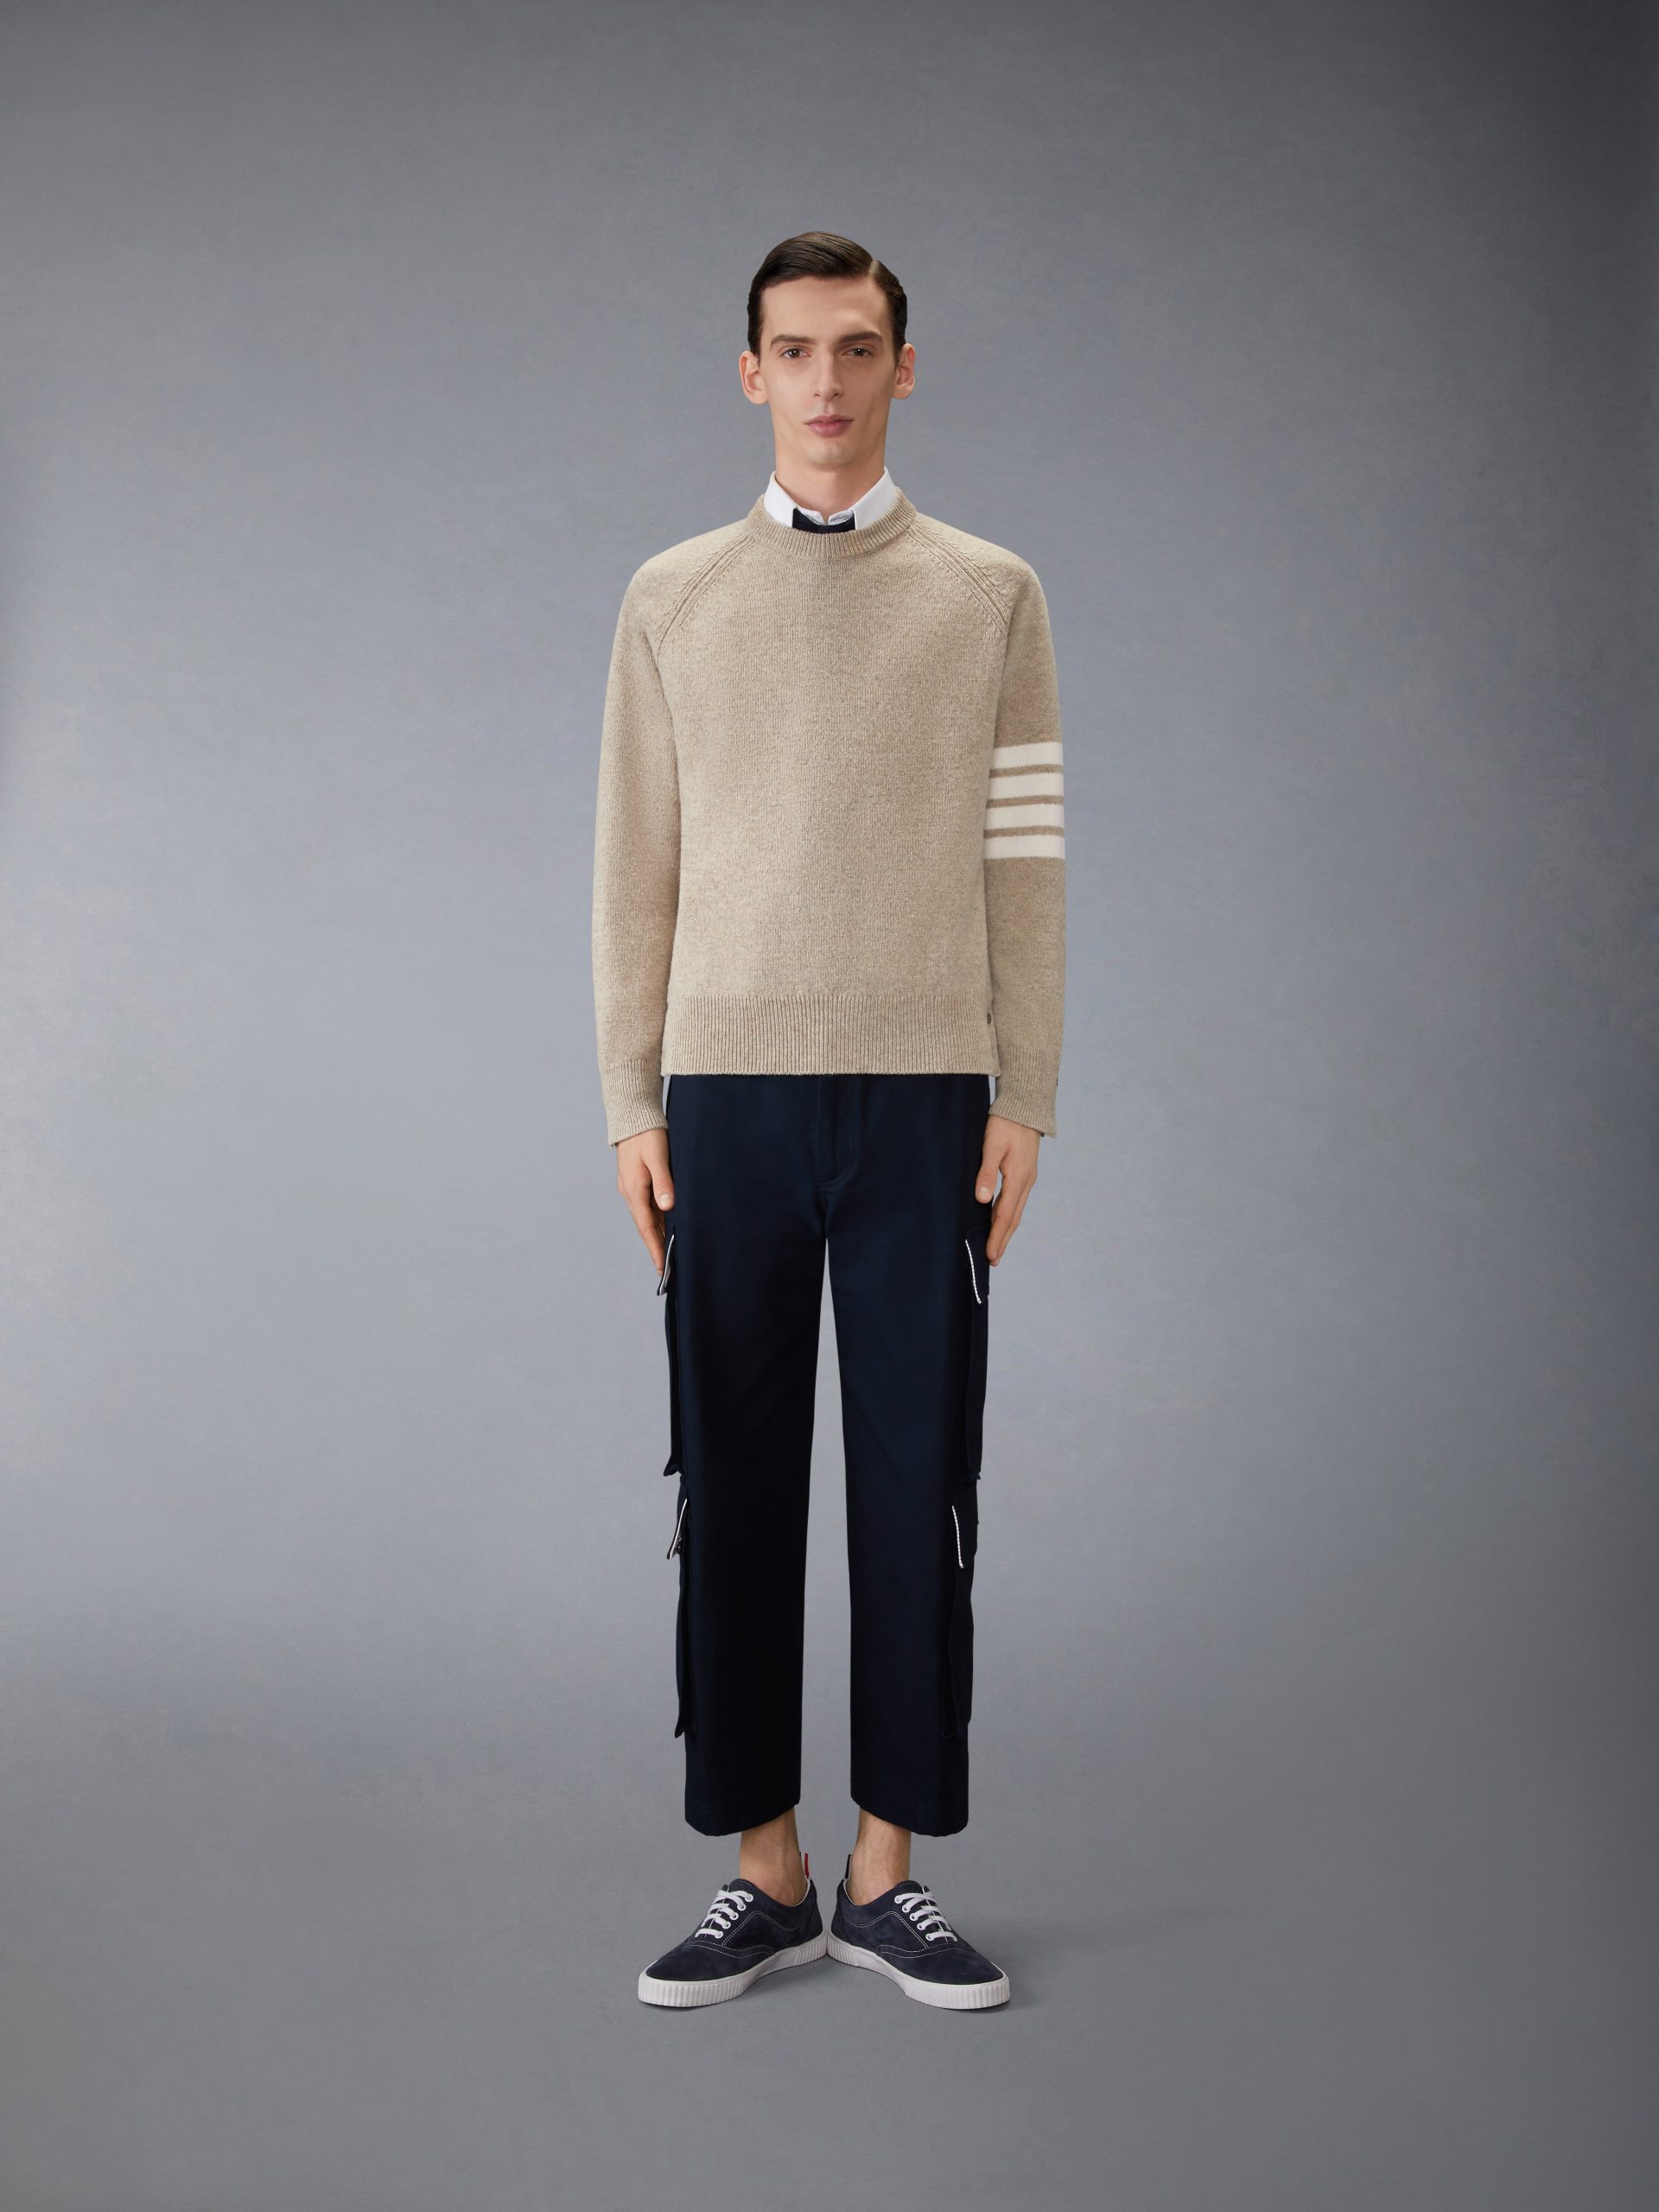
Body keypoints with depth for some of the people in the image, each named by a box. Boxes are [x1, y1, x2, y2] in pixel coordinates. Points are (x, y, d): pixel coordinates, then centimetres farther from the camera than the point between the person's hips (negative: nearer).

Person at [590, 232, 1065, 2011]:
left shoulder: (990, 594, 8)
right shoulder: (672, 598, 10)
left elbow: (1023, 863, 5)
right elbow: (636, 867, 8)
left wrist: (1023, 1101, 0)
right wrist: (632, 1108, 3)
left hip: (924, 1095, -1)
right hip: (727, 1094, 1)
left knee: (918, 1489, 3)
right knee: (734, 1489, 3)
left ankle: (886, 1875, 16)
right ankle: (765, 1875, 16)